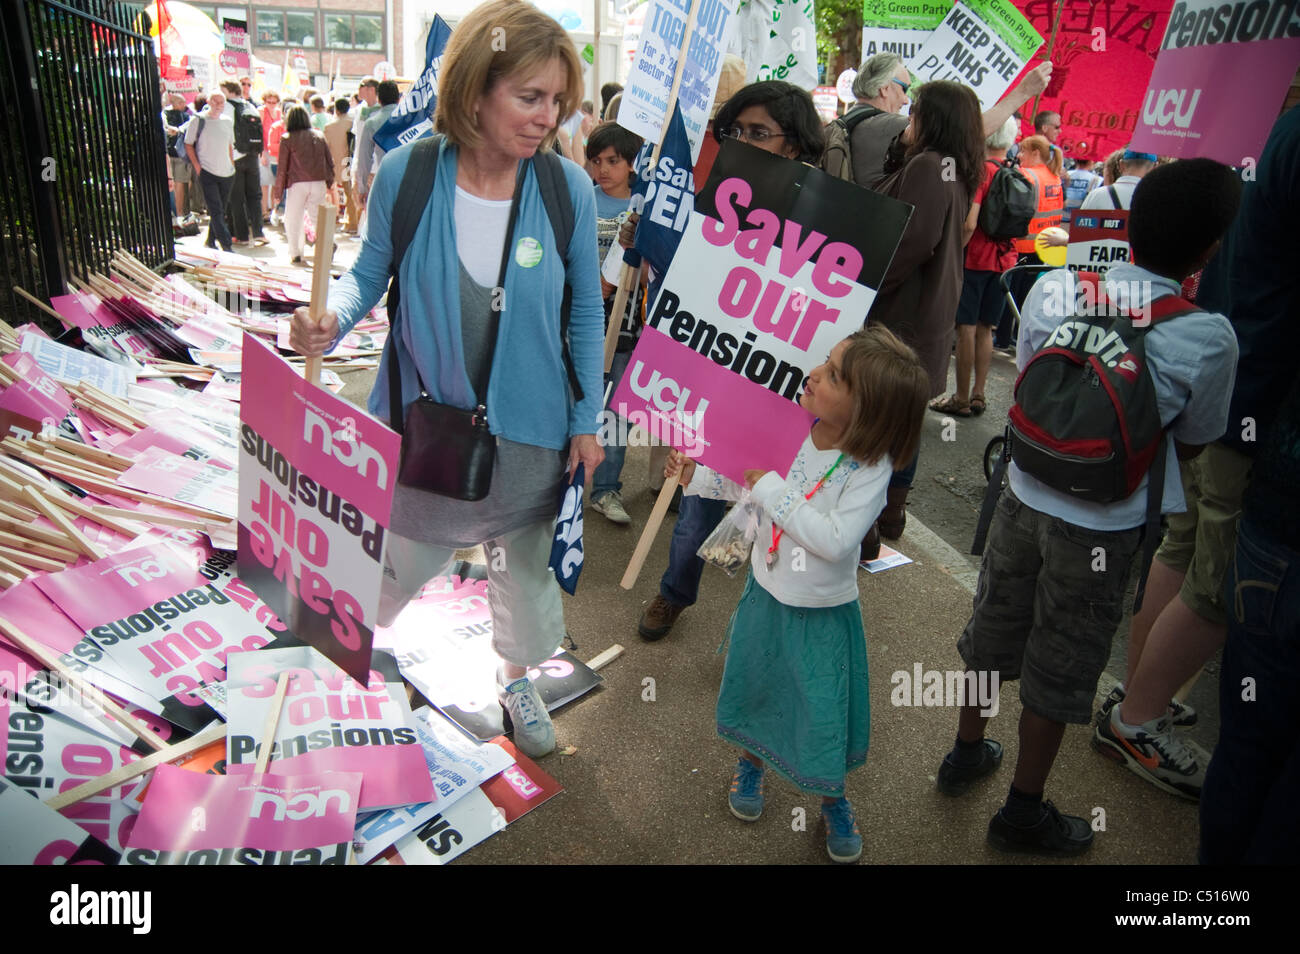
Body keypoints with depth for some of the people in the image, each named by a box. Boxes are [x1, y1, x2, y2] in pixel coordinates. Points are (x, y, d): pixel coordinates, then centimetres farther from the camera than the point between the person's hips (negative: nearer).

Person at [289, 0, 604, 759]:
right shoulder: (408, 174, -15)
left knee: (525, 563, 20)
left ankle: (519, 678, 49)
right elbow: (370, 272, -1)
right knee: (402, 560, 19)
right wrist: (331, 319, -23)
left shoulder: (569, 189, -13)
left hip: (526, 427, 1)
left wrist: (586, 420, -2)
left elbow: (586, 311, -3)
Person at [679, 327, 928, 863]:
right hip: (766, 592, 4)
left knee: (824, 710, 9)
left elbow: (835, 540, -35)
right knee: (755, 687, 22)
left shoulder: (871, 468, -26)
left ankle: (833, 800, 39)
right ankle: (751, 762, 53)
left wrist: (770, 488, -33)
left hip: (823, 613, -4)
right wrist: (697, 472, -8)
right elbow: (745, 481, 5)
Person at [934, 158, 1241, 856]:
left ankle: (966, 753, 43)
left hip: (1024, 498, 4)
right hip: (1102, 527, -3)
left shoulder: (1052, 287, -8)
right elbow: (1191, 443, -1)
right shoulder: (1209, 337, -16)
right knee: (1059, 669, 12)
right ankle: (1024, 813, 31)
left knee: (993, 630, 21)